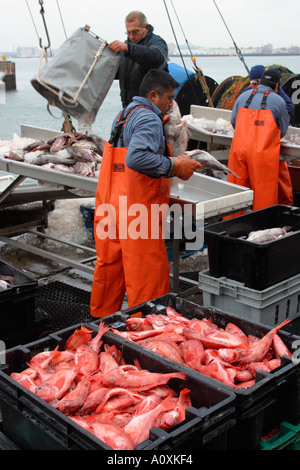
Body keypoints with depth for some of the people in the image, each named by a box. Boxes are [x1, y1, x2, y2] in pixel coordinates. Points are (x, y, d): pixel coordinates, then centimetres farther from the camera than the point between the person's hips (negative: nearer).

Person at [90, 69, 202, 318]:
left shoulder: (124, 114, 18)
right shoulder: (149, 119, -12)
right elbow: (136, 158, -28)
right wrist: (174, 166, -21)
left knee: (109, 264, 18)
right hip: (137, 206, -9)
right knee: (146, 271, -1)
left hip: (110, 203, 9)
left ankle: (101, 316, 31)